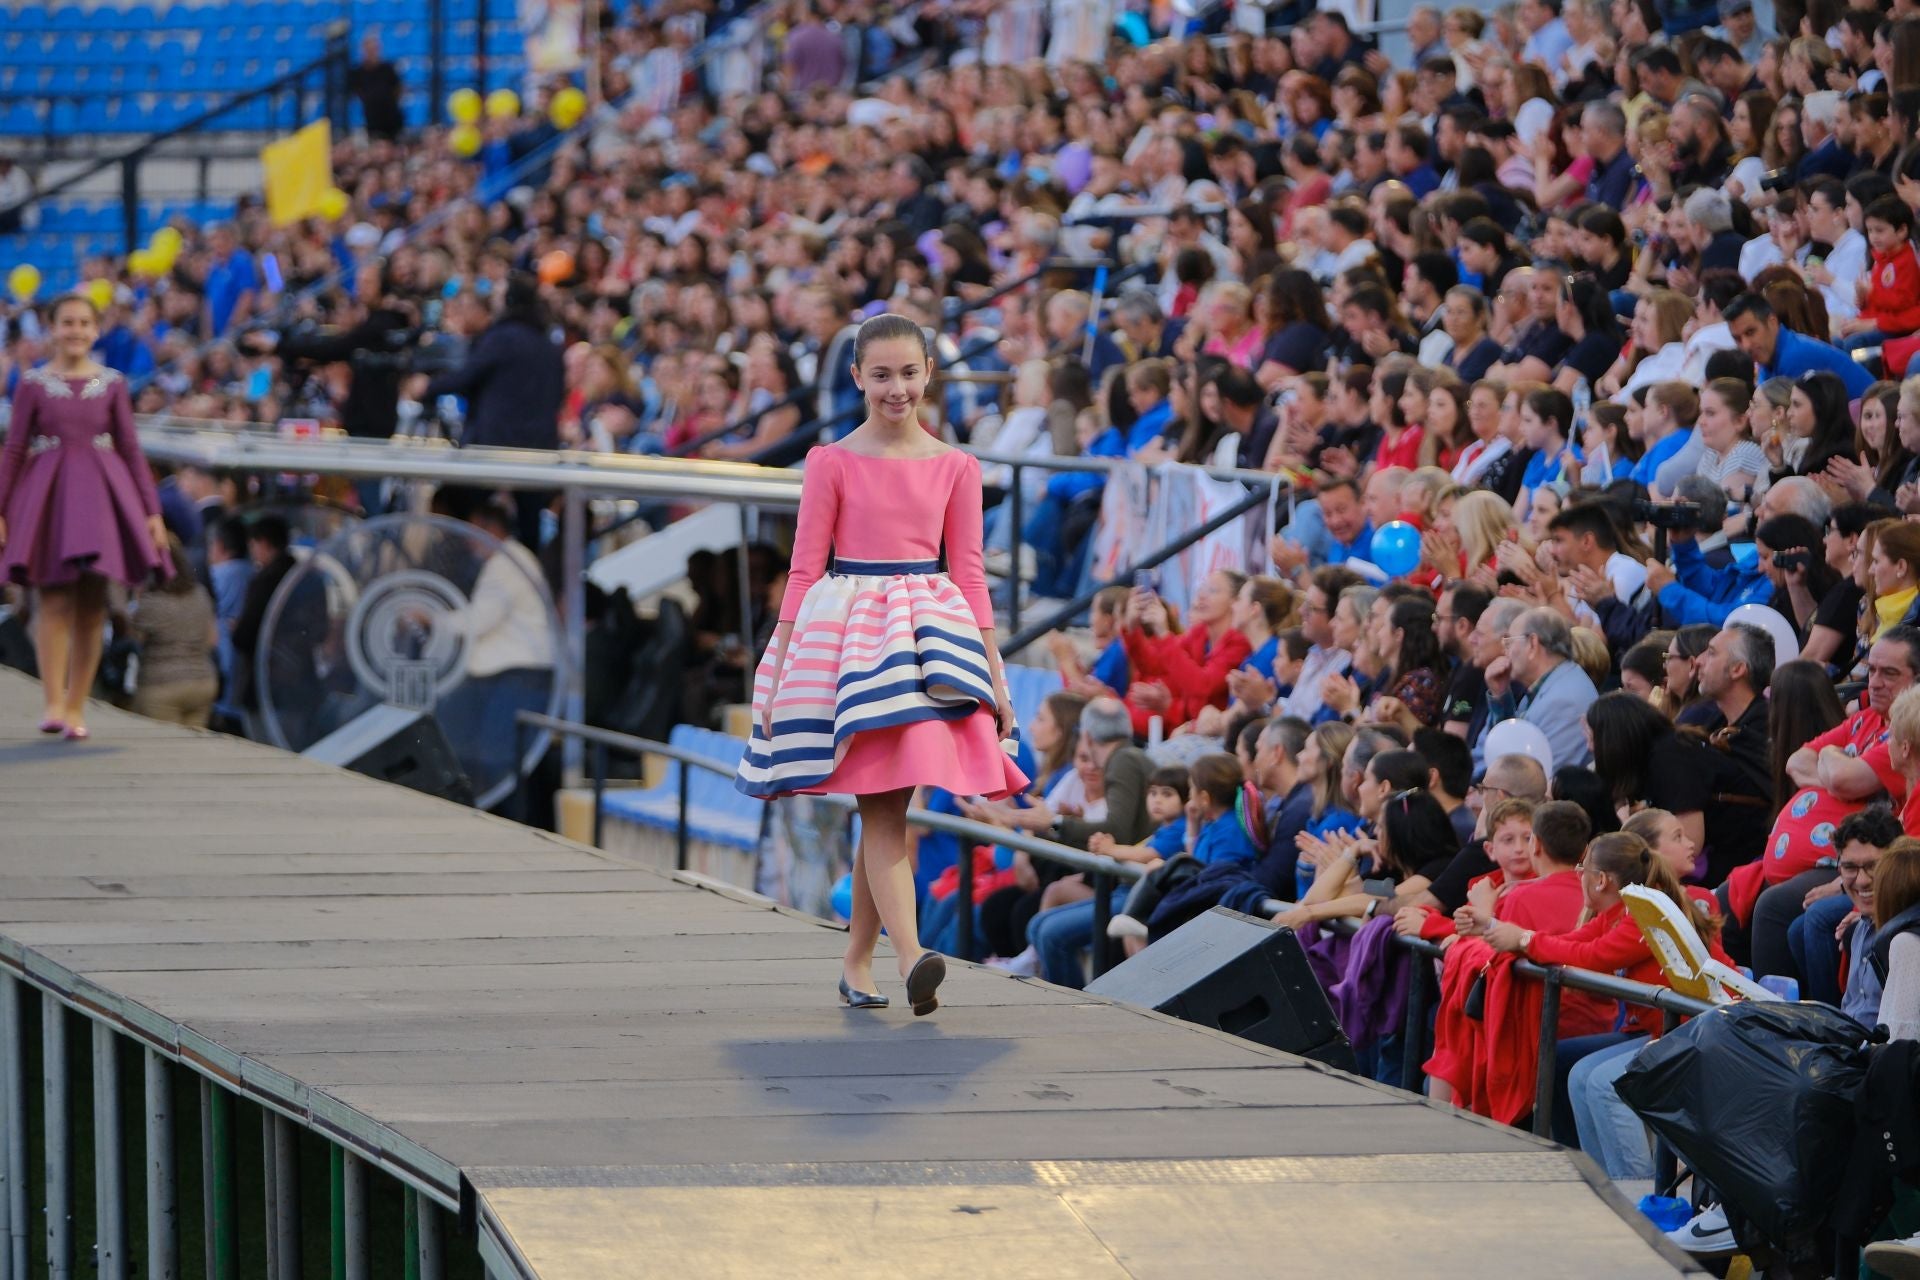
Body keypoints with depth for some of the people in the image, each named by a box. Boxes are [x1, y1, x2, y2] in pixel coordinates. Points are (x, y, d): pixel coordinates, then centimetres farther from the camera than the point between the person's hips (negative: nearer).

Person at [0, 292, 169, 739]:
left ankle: (76, 708, 5)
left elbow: (131, 449, 10)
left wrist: (152, 510, 6)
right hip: (48, 493, -2)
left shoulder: (112, 384, 9)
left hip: (102, 491, 2)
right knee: (55, 599, -12)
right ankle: (52, 703, -17)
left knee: (92, 605, -1)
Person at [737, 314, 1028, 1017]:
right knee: (883, 805, -12)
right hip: (850, 631, -3)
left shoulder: (954, 467, 9)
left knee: (887, 805, 5)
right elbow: (805, 567, 2)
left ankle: (856, 963, 16)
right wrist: (779, 671, -1)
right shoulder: (833, 462, 1)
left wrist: (994, 672, 9)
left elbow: (969, 572, 12)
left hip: (930, 637, 3)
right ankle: (911, 959, -25)